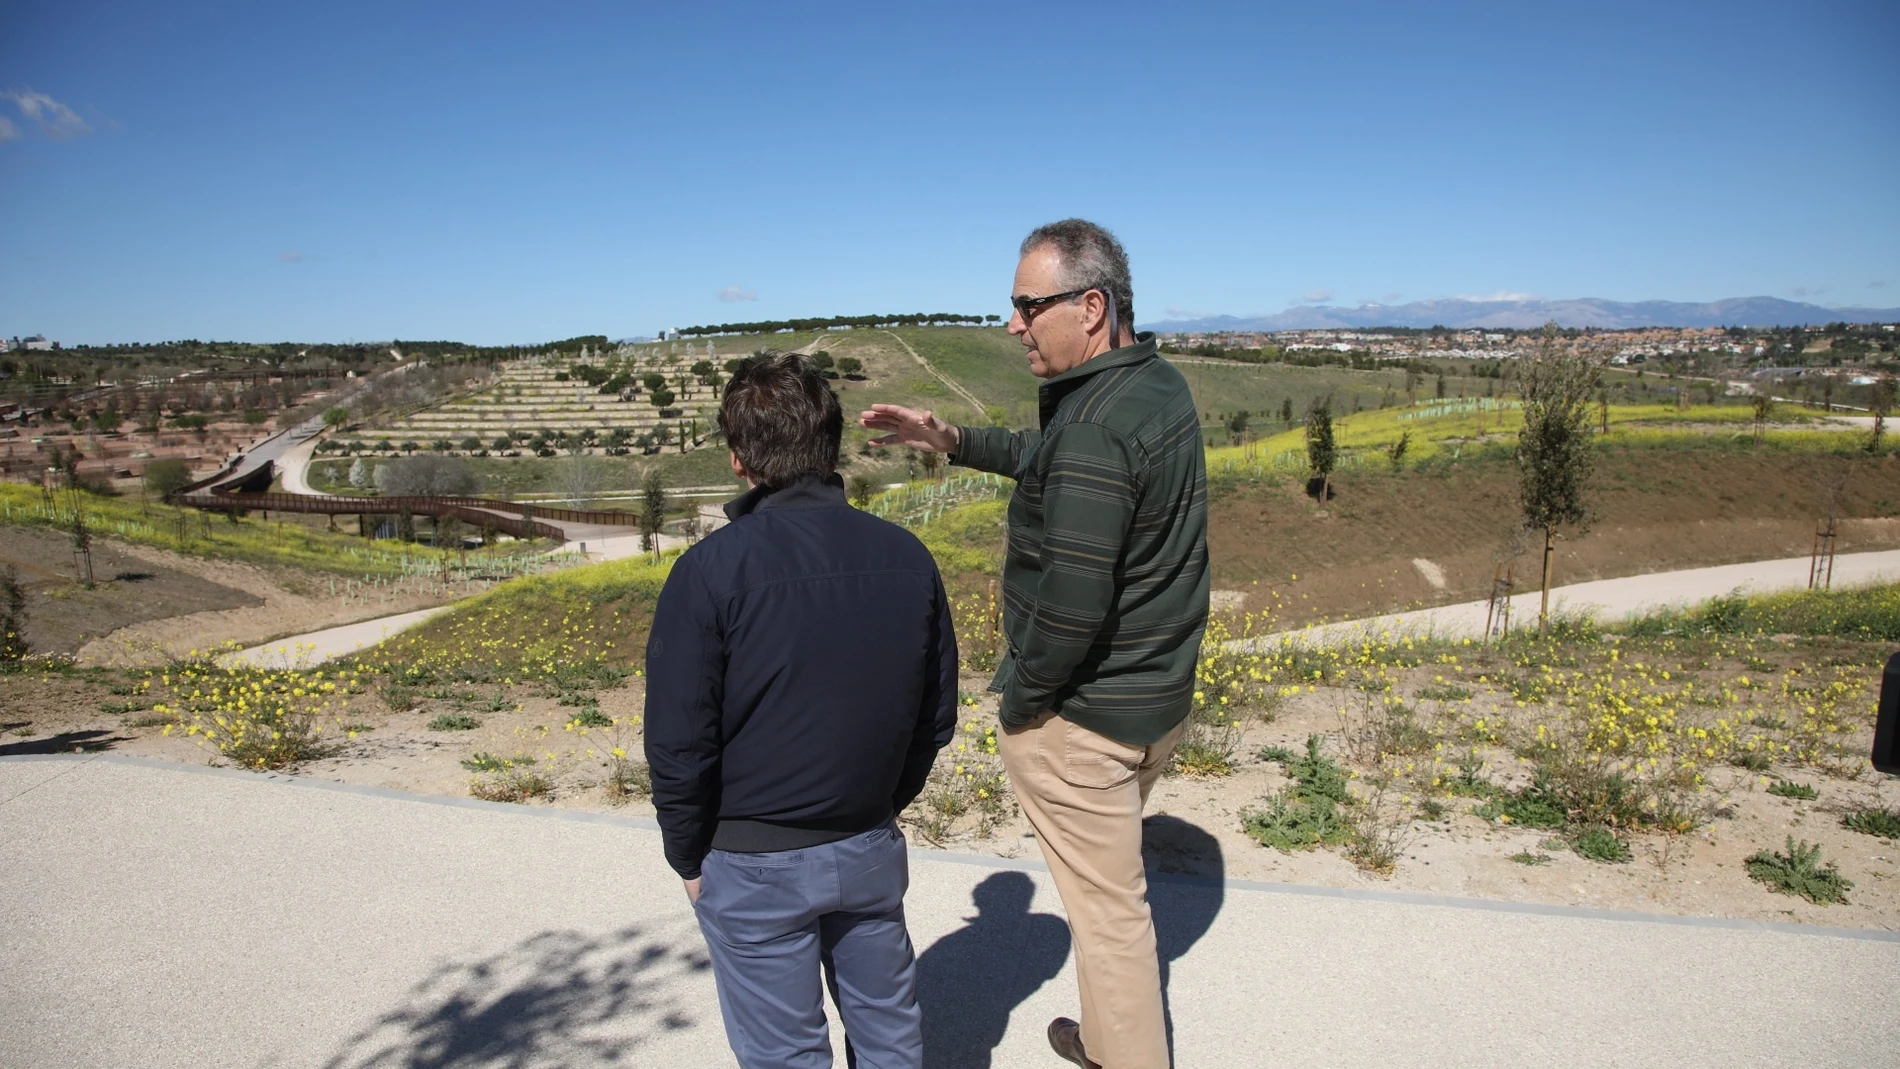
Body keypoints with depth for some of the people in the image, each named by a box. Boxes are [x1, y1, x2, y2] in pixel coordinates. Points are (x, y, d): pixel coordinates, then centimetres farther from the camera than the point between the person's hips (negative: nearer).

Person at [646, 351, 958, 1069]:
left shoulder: (711, 571, -20)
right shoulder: (907, 557, -7)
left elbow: (678, 745, -15)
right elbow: (937, 714, 2)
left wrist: (688, 857, 1)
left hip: (752, 866, -3)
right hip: (871, 849, 4)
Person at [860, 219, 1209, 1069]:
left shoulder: (1095, 424, -27)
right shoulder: (1159, 384, 4)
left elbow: (1072, 601, -30)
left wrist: (1019, 698, -15)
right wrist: (953, 441, 13)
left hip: (1084, 718, -10)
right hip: (1158, 699, 10)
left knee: (1108, 903, 9)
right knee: (1112, 882, 26)